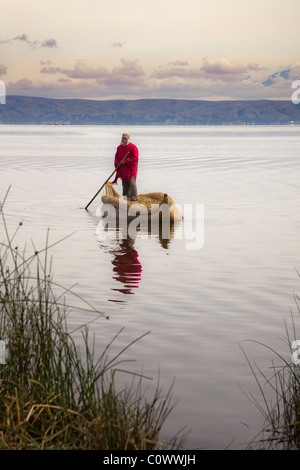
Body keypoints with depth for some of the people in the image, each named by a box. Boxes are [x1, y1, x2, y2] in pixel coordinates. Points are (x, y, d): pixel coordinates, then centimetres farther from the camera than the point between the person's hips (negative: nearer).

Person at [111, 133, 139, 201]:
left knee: (131, 182, -15)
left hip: (131, 168, -6)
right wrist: (117, 164, -6)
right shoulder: (119, 147, 9)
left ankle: (134, 197, -15)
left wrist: (125, 161, -20)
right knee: (124, 183, 9)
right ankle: (125, 196, 18)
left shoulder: (133, 147, -11)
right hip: (122, 168, 6)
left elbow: (135, 158, -16)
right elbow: (117, 157, 12)